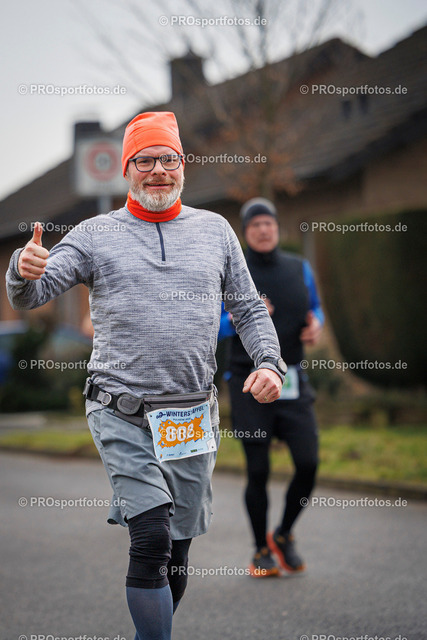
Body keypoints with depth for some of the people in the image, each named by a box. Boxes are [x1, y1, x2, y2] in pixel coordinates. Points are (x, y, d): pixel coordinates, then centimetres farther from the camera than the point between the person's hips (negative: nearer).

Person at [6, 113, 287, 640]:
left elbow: (248, 309, 17)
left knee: (177, 550, 9)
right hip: (121, 414, -3)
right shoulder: (96, 234, 4)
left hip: (193, 417, 3)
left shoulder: (215, 230, 11)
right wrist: (24, 271, -26)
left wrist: (269, 361, -1)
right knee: (152, 541, -17)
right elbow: (28, 298, -2)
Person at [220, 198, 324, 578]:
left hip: (292, 385, 3)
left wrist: (316, 325, -4)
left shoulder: (299, 269, 7)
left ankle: (284, 536, 18)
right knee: (258, 472, -1)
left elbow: (315, 309, 20)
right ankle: (262, 551, 18)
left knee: (308, 464, -7)